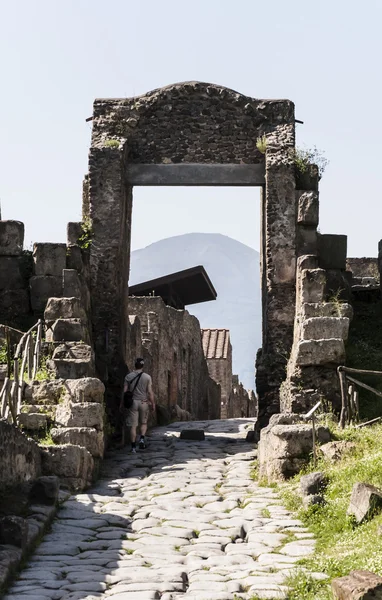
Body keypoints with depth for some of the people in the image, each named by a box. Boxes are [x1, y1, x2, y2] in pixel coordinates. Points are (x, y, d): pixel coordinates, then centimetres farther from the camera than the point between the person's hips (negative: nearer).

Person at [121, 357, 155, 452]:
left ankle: (133, 447, 1)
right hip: (144, 402, 0)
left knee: (133, 425, 2)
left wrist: (122, 404, 7)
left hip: (132, 402, 0)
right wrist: (153, 403, 3)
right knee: (144, 423, 18)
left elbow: (124, 391, -2)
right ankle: (142, 438, -5)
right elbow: (150, 392, -6)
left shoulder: (128, 377, -2)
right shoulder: (147, 377, -4)